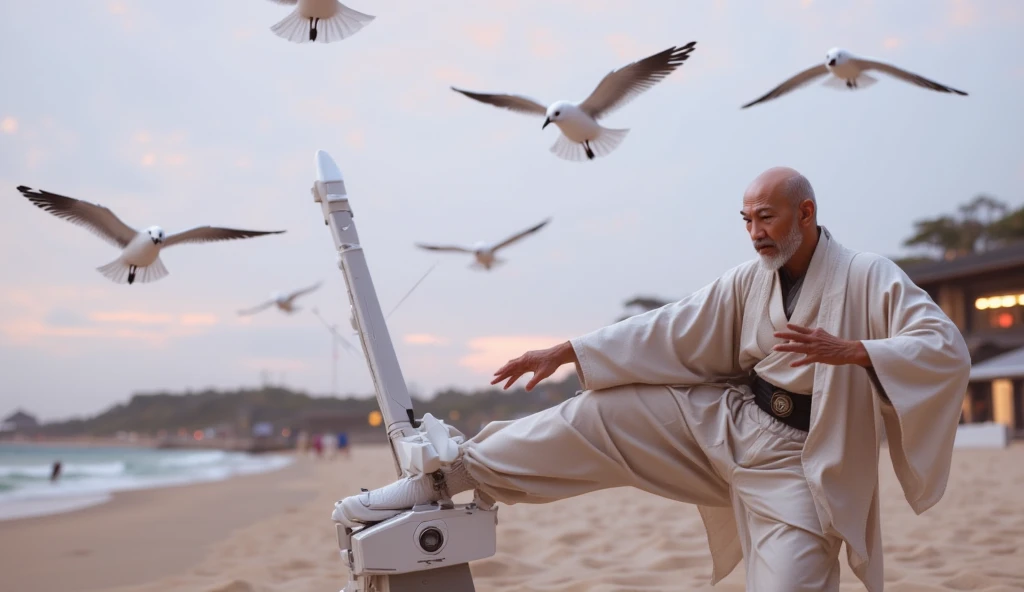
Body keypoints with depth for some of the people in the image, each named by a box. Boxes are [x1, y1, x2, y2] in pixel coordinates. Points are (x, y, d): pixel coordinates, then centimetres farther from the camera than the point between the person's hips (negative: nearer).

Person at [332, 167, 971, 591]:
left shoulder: (871, 278, -11)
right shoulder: (747, 282, 4)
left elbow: (948, 349, -19)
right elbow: (664, 332, 5)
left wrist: (848, 349, -33)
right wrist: (563, 352, 1)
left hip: (796, 459, -4)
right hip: (724, 423, 4)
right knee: (595, 419, -8)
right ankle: (440, 479, -3)